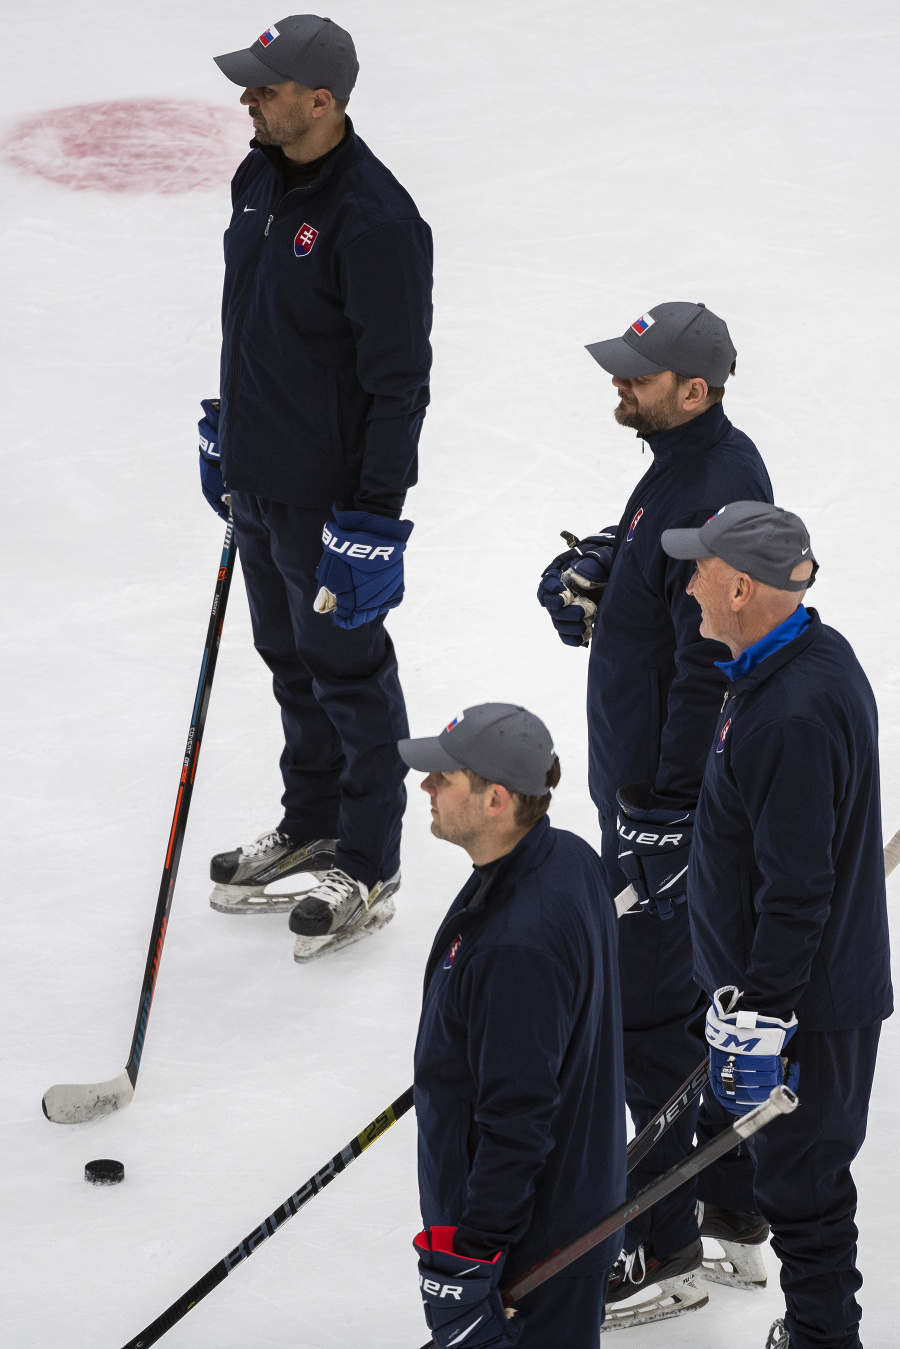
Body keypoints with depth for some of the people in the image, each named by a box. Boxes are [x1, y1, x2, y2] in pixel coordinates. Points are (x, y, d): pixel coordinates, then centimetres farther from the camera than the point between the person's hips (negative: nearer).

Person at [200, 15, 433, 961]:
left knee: (347, 671, 5)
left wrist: (375, 519, -24)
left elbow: (400, 381, -24)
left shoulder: (374, 219, -26)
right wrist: (222, 424, 24)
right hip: (256, 476, 9)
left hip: (330, 492, -9)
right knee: (289, 659, 22)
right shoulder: (260, 180, 2)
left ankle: (368, 870, 18)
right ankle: (310, 827, 39)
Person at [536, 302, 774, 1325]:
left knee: (651, 1012, -2)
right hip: (643, 780, 10)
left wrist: (662, 821, -24)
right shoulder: (687, 459, 7)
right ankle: (735, 1221, 28)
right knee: (699, 996, 18)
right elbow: (634, 548, 23)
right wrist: (585, 570, -1)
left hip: (673, 800, -10)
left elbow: (709, 680, -27)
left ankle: (666, 1258, 8)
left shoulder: (716, 499, -25)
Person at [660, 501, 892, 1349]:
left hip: (805, 1004, -10)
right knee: (800, 1174, 21)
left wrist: (755, 1021, -23)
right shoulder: (813, 656, 5)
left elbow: (796, 888, -28)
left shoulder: (795, 715, -28)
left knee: (799, 1180, 3)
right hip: (826, 982, 10)